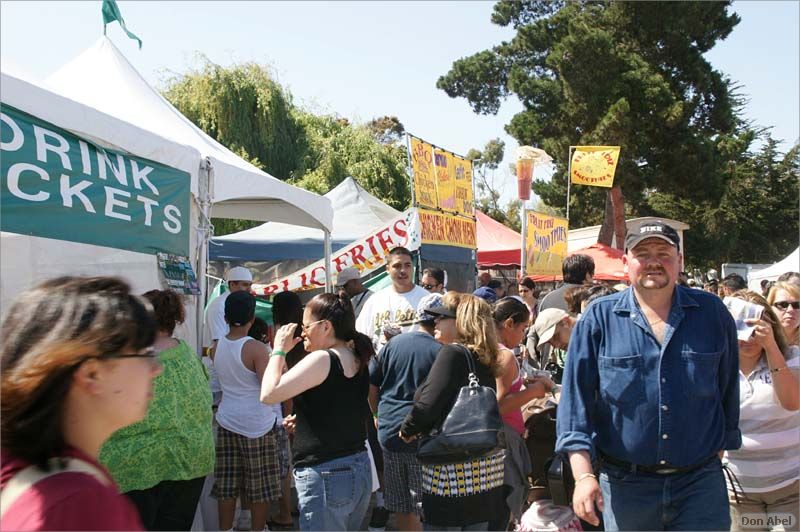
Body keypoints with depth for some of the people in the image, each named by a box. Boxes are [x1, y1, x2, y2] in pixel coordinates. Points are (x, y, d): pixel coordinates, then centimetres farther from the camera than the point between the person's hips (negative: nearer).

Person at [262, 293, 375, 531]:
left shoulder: (321, 359, -16)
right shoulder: (357, 361, 8)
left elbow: (269, 394, -17)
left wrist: (279, 350, -7)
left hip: (325, 475, -8)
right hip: (360, 469, 9)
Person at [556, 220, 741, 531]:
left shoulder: (712, 314, 2)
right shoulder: (599, 319, -3)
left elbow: (729, 391, 10)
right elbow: (576, 399, -6)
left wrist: (720, 447, 12)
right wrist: (583, 475, -13)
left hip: (700, 482, 1)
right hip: (625, 486, 0)